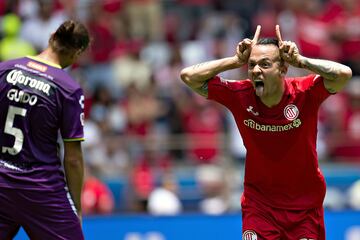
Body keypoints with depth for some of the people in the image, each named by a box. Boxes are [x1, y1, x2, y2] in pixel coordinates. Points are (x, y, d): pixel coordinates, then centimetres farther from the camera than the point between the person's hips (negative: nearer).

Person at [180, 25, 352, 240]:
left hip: (305, 204, -1)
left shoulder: (304, 92, -17)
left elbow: (344, 74, -31)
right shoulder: (239, 95, -11)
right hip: (259, 203, 1)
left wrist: (299, 60, -28)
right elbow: (189, 76, -12)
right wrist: (237, 61, -17)